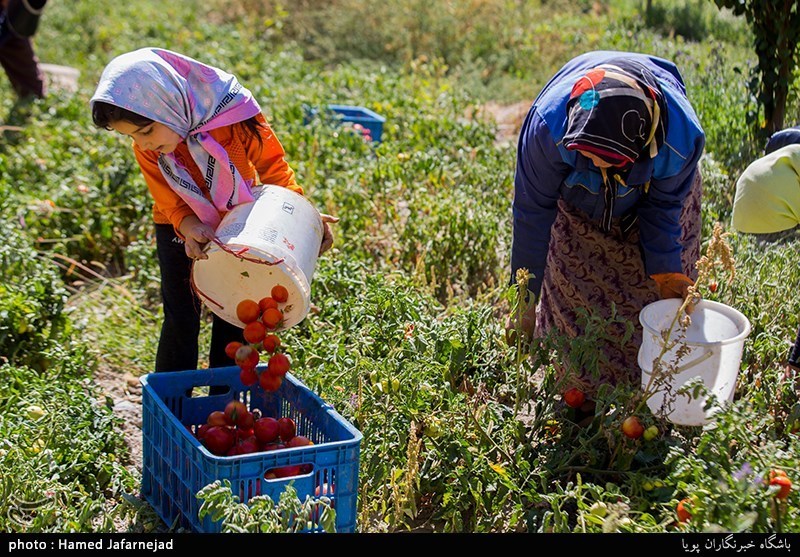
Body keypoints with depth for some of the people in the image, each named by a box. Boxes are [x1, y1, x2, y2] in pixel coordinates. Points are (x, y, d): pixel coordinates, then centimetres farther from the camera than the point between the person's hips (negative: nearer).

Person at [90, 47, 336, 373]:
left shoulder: (234, 117, -31)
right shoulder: (146, 150, -21)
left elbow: (273, 165, -17)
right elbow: (169, 200, -12)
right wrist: (189, 227, -35)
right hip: (180, 229, 1)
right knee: (181, 321, 0)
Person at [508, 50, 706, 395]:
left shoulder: (682, 139, -41)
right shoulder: (548, 125, -43)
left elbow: (664, 208, -18)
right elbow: (532, 212, -29)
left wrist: (667, 272, -14)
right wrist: (525, 300, -23)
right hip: (577, 209, 0)